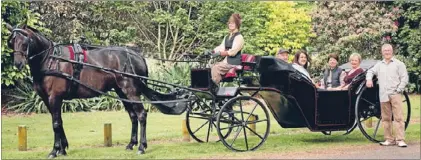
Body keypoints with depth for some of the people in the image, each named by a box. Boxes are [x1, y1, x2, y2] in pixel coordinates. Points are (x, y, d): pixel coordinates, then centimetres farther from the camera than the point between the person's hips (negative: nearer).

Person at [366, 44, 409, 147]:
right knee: (385, 118, 6)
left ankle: (400, 140, -11)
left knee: (398, 117, -9)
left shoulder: (398, 64, 5)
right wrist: (369, 79, 5)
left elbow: (404, 78, 1)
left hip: (395, 95, -4)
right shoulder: (379, 65, 17)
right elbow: (370, 71, 27)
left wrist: (399, 90, -9)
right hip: (383, 95, 4)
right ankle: (389, 139, 12)